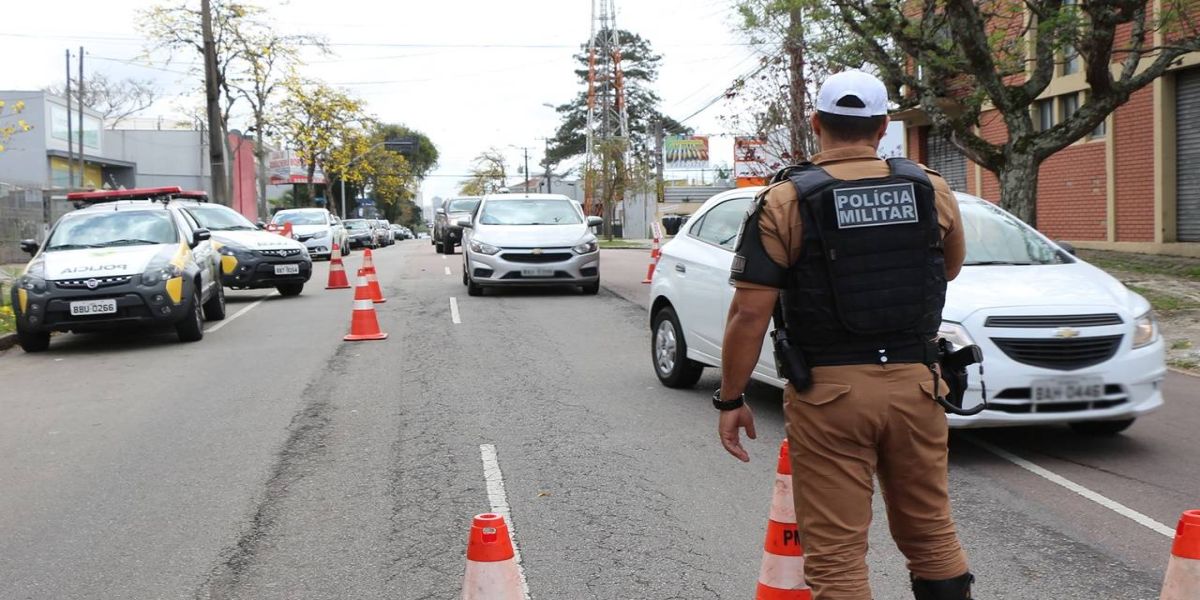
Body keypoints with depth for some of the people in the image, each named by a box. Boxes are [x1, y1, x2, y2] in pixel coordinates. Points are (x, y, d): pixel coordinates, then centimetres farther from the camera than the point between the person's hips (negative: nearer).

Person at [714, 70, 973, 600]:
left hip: (828, 392, -4)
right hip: (915, 382, 4)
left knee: (836, 555, 4)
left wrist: (730, 401, -3)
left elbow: (749, 315, -12)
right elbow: (949, 269, 21)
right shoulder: (932, 191, 3)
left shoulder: (783, 203, -8)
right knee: (932, 533, 21)